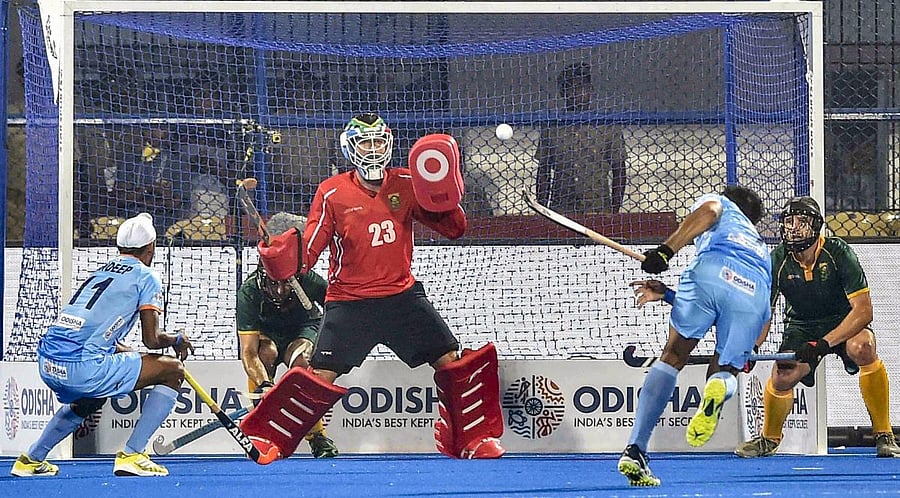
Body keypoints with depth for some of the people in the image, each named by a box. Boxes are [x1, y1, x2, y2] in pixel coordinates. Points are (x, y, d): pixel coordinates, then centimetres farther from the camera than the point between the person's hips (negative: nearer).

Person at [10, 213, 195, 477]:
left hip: (47, 365, 8)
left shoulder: (101, 272, 25)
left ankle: (32, 459, 37)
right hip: (83, 368, -8)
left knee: (91, 398, 41)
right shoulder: (146, 277, 4)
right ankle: (131, 455, -1)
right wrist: (178, 340, 19)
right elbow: (152, 339, 0)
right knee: (173, 370, 5)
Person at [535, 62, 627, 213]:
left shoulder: (608, 128, 3)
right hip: (560, 210, 1)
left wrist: (615, 212, -2)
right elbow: (543, 174, 12)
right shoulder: (551, 129, 7)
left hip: (599, 211, -1)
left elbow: (619, 173, 5)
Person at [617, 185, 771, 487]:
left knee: (673, 356, 9)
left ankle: (635, 450, -3)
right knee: (726, 372, 18)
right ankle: (719, 386, -23)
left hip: (712, 271, -3)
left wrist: (666, 250, -2)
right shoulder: (761, 247, 47)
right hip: (755, 291, 3)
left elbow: (708, 211, 9)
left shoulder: (720, 202, 36)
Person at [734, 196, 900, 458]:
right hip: (801, 326, 2)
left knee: (863, 347, -35)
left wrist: (824, 343, -39)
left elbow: (863, 309, -28)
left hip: (845, 323, -2)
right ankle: (769, 440, 11)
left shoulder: (838, 253, -23)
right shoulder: (777, 260, -15)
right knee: (782, 377, -22)